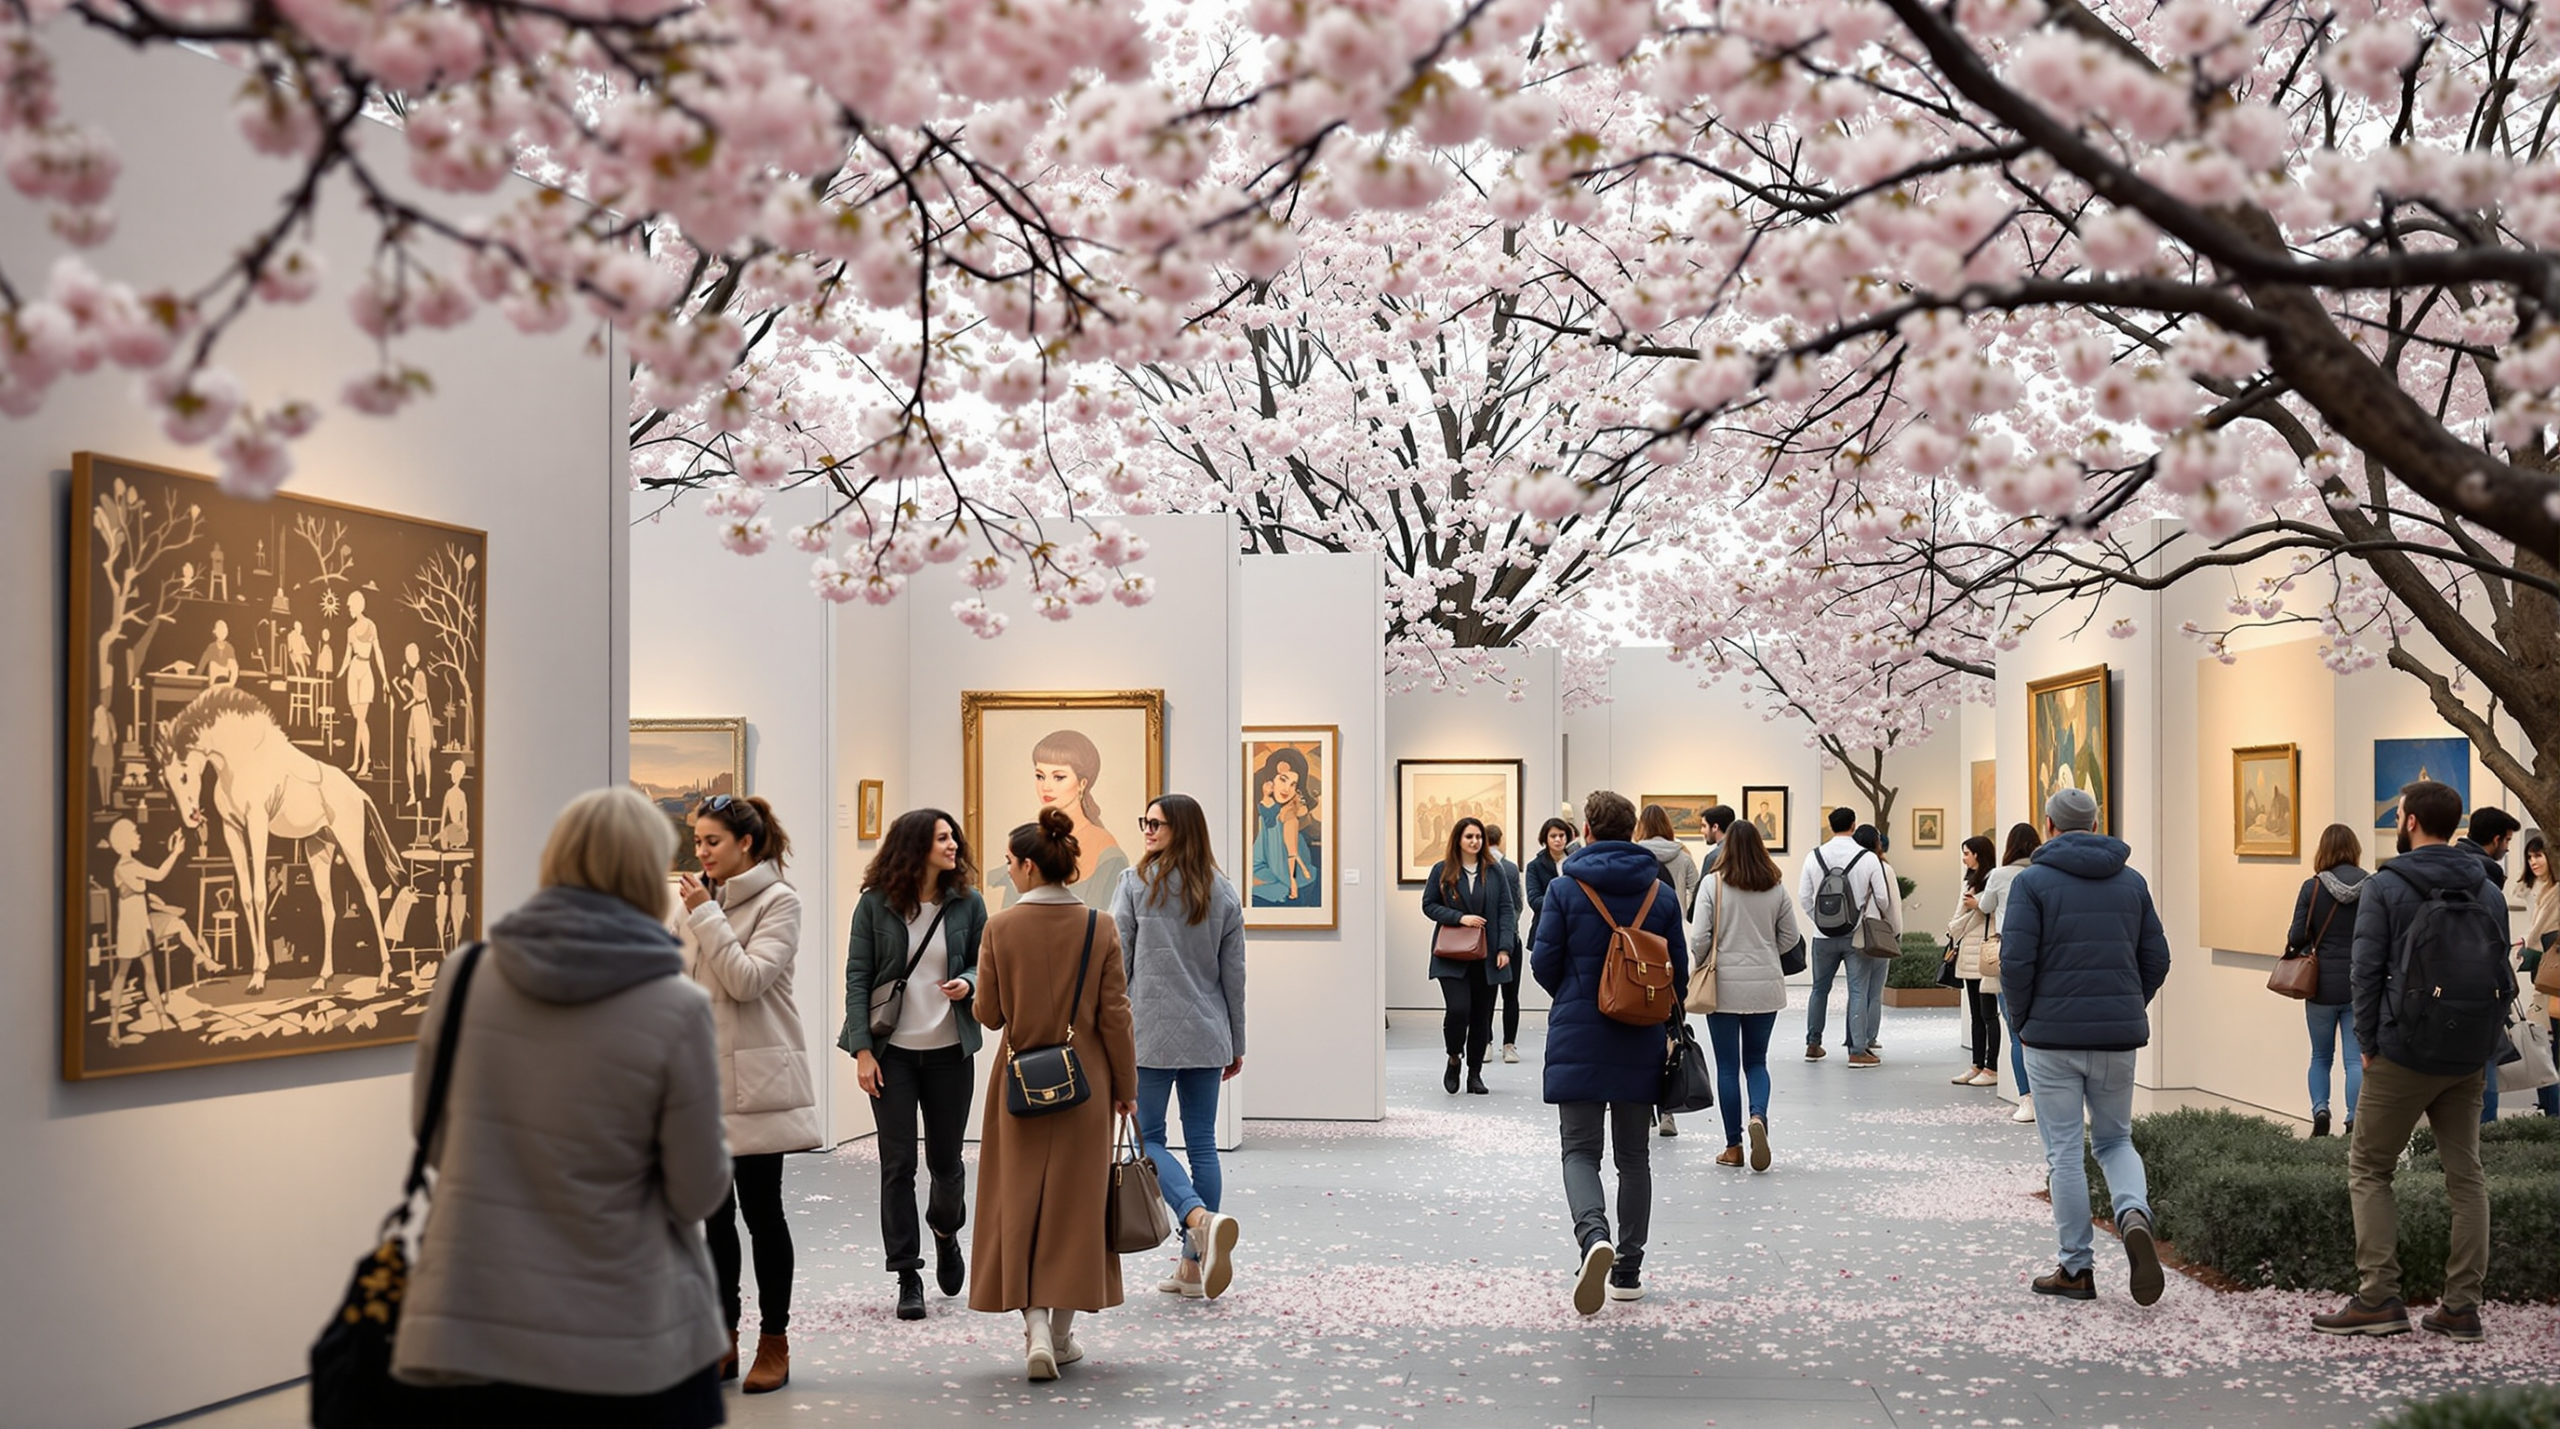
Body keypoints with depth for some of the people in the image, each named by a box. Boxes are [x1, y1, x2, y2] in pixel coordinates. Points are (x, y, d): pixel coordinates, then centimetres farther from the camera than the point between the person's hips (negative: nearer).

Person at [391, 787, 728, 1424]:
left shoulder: (463, 977, -4)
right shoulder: (676, 1009, -14)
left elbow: (433, 1139, 10)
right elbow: (699, 1193, -5)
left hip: (470, 1326, 3)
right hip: (624, 1343, -3)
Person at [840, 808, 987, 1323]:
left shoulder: (968, 902, 2)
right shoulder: (876, 903, -4)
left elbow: (985, 964, 11)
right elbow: (857, 976, -3)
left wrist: (968, 983, -13)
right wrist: (862, 1050, -9)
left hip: (950, 1050, 2)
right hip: (892, 1051, -2)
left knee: (946, 1159, 9)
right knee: (898, 1164, -1)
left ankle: (947, 1232, 40)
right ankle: (908, 1277, 9)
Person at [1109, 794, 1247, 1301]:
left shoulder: (1136, 883, -6)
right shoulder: (1223, 893, 6)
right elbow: (1234, 974, 9)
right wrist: (1235, 1044, 16)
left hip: (1151, 1033, -4)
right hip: (1207, 1036, 4)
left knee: (1148, 1139, 5)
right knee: (1202, 1144, 7)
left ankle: (1201, 1217, -20)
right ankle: (1194, 1266, 10)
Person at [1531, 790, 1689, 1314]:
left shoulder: (1565, 890, -6)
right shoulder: (1662, 896, 2)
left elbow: (1544, 962, -5)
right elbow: (1679, 971, 5)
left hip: (1578, 1040, -2)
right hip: (1641, 1043, 3)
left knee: (1580, 1149, 2)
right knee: (1634, 1156, 12)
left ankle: (1594, 1236, -26)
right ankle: (1628, 1271, 15)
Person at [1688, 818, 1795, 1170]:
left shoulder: (1713, 884, -9)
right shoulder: (1776, 888, 0)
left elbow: (1699, 938, -11)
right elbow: (1790, 938, 7)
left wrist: (1701, 965, 9)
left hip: (1724, 985, -2)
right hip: (1766, 986, 2)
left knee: (1728, 1065, 6)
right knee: (1756, 1061, 14)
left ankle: (1733, 1146, 10)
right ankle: (1758, 1116, -14)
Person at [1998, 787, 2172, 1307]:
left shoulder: (2032, 881, -6)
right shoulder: (2132, 882, 8)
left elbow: (2016, 961, -13)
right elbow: (2156, 958, 8)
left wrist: (2021, 1020, 2)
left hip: (2053, 1037, -3)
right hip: (2120, 1037, 4)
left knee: (2064, 1152, 5)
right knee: (2114, 1139, 17)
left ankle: (2076, 1268, 8)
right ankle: (2134, 1216, -11)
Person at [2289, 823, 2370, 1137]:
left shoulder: (2313, 887, -9)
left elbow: (2297, 936, -10)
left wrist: (2292, 939, 11)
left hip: (2323, 984, -1)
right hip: (2360, 985, 1)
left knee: (2321, 1057, 15)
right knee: (2356, 1059, 6)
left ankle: (2320, 1110, -1)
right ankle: (2353, 1123, 0)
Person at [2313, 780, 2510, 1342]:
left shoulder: (2386, 887, -7)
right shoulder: (2488, 891, 8)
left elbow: (2368, 972, -9)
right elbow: (2501, 973, 10)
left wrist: (2369, 1043, 0)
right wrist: (2483, 1047, 13)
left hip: (2404, 1053, -5)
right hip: (2469, 1061, 5)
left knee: (2368, 1169, 5)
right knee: (2465, 1174, 10)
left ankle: (2378, 1297, -2)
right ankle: (2462, 1306, 9)